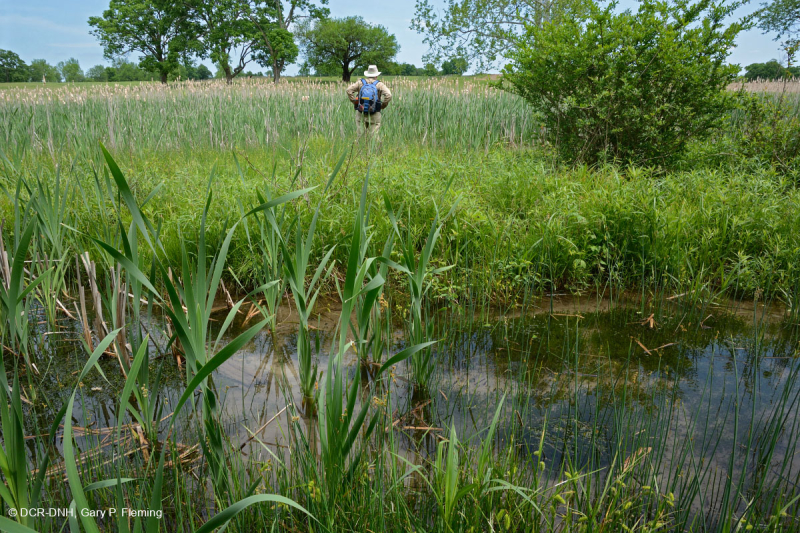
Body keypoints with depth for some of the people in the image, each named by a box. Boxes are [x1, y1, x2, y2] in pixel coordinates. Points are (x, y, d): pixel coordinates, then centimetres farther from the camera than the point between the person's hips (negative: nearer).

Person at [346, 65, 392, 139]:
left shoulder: (360, 82, 5)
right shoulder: (380, 84, 0)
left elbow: (349, 90, -3)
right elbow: (388, 95, -12)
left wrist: (354, 102, 3)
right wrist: (383, 106, 1)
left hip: (361, 113, 2)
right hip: (374, 115, -2)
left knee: (361, 134, 8)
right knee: (373, 135, 2)